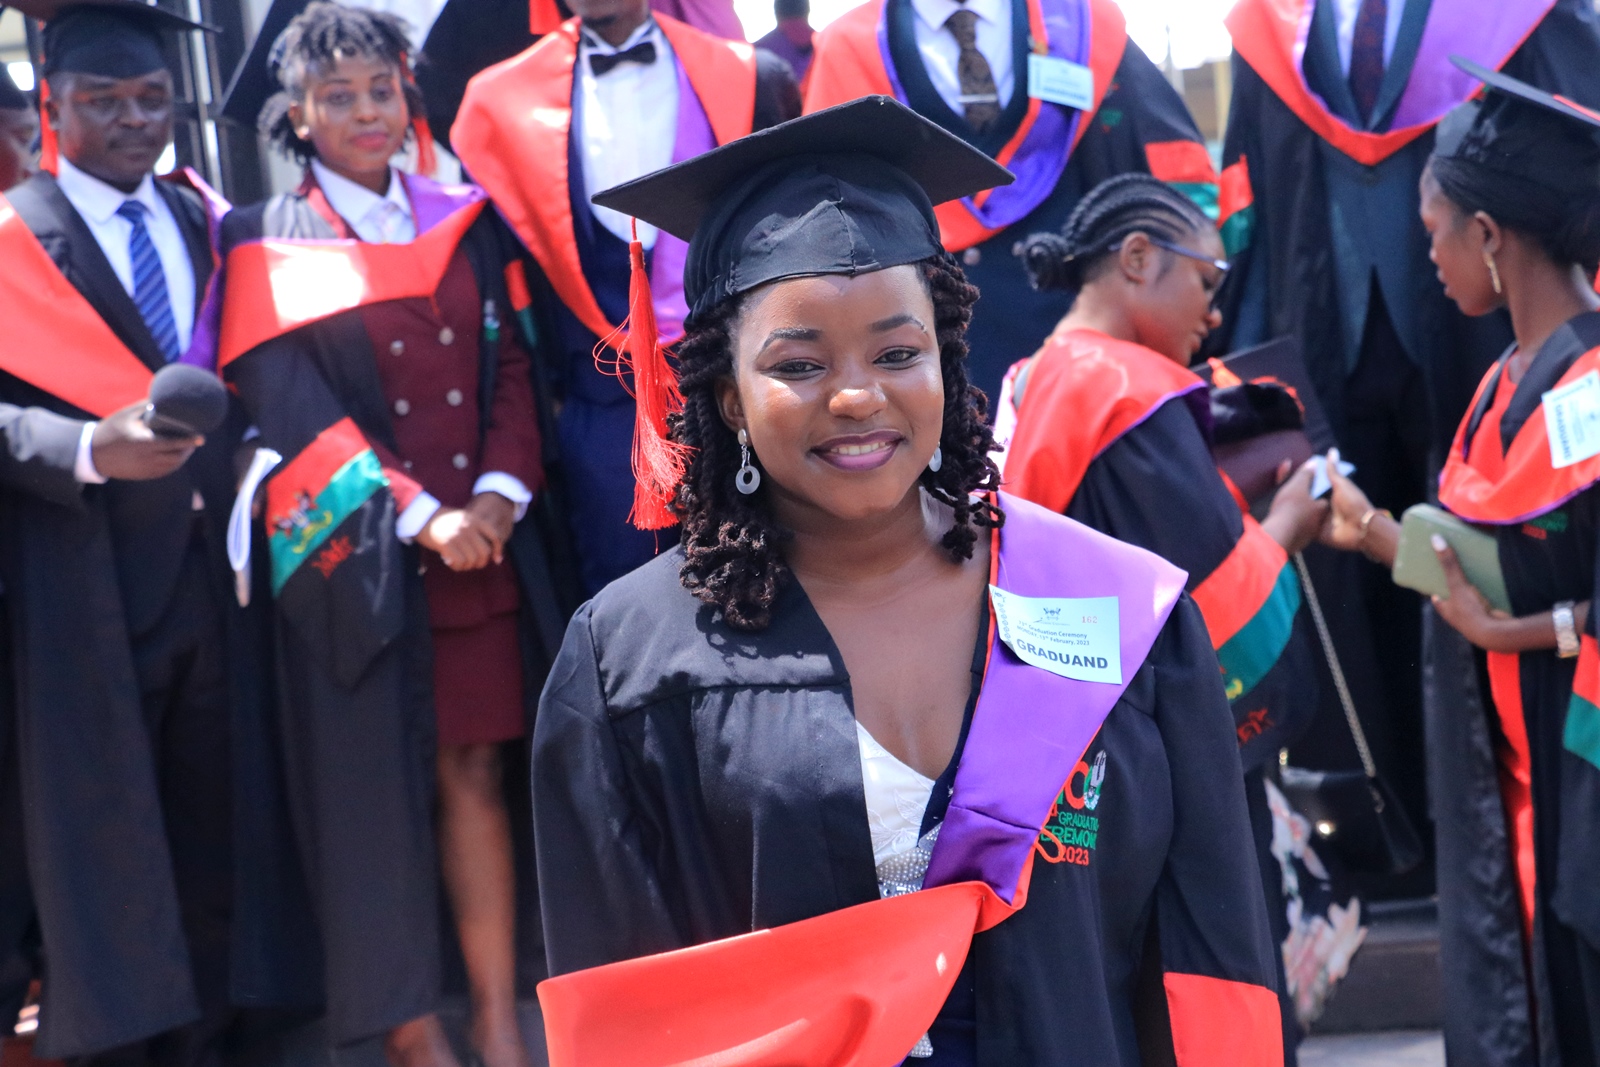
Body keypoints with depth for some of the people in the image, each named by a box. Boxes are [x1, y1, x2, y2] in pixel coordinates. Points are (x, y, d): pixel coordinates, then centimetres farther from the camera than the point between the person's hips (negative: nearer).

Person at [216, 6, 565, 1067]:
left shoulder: (465, 224, 12)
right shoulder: (269, 244, 0)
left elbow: (511, 368, 9)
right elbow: (288, 403, -9)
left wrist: (500, 491, -9)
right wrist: (416, 512, -18)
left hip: (482, 543, 3)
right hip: (354, 551, -3)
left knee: (475, 770, 3)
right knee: (376, 776, 1)